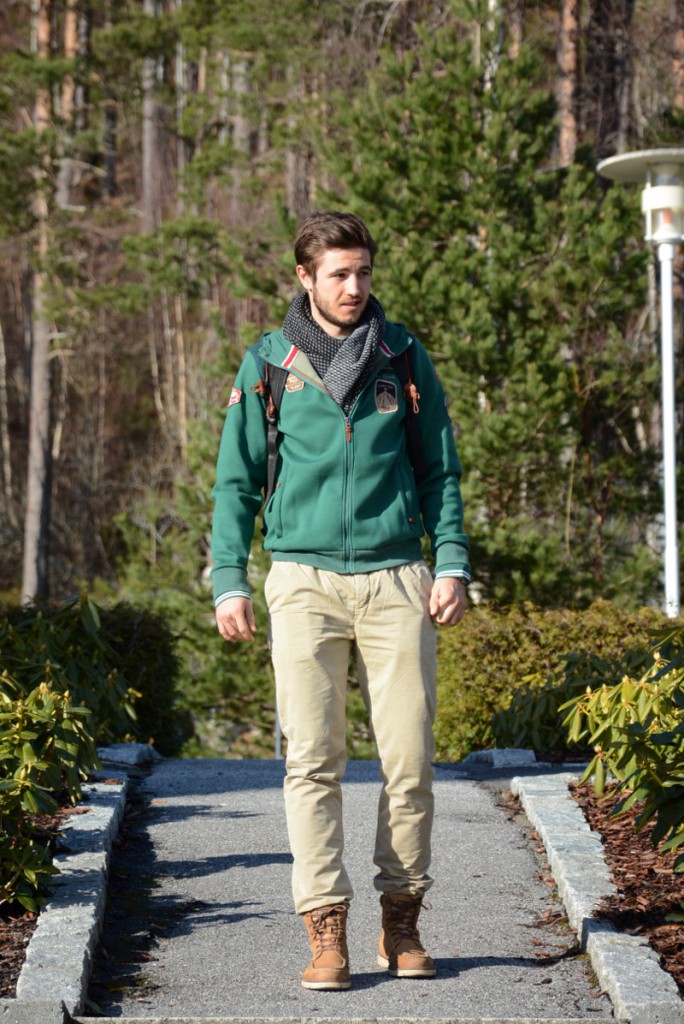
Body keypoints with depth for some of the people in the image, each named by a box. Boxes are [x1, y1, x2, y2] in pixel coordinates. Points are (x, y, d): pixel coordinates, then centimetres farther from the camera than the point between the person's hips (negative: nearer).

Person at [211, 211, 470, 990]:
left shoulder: (404, 358, 9)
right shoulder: (268, 364, 5)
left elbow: (441, 468, 14)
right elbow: (237, 480, 8)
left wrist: (453, 563, 3)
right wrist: (229, 581, 1)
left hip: (396, 578, 1)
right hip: (306, 580, -1)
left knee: (409, 758, -1)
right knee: (312, 758, -7)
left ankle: (402, 922, 12)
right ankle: (326, 932, -4)